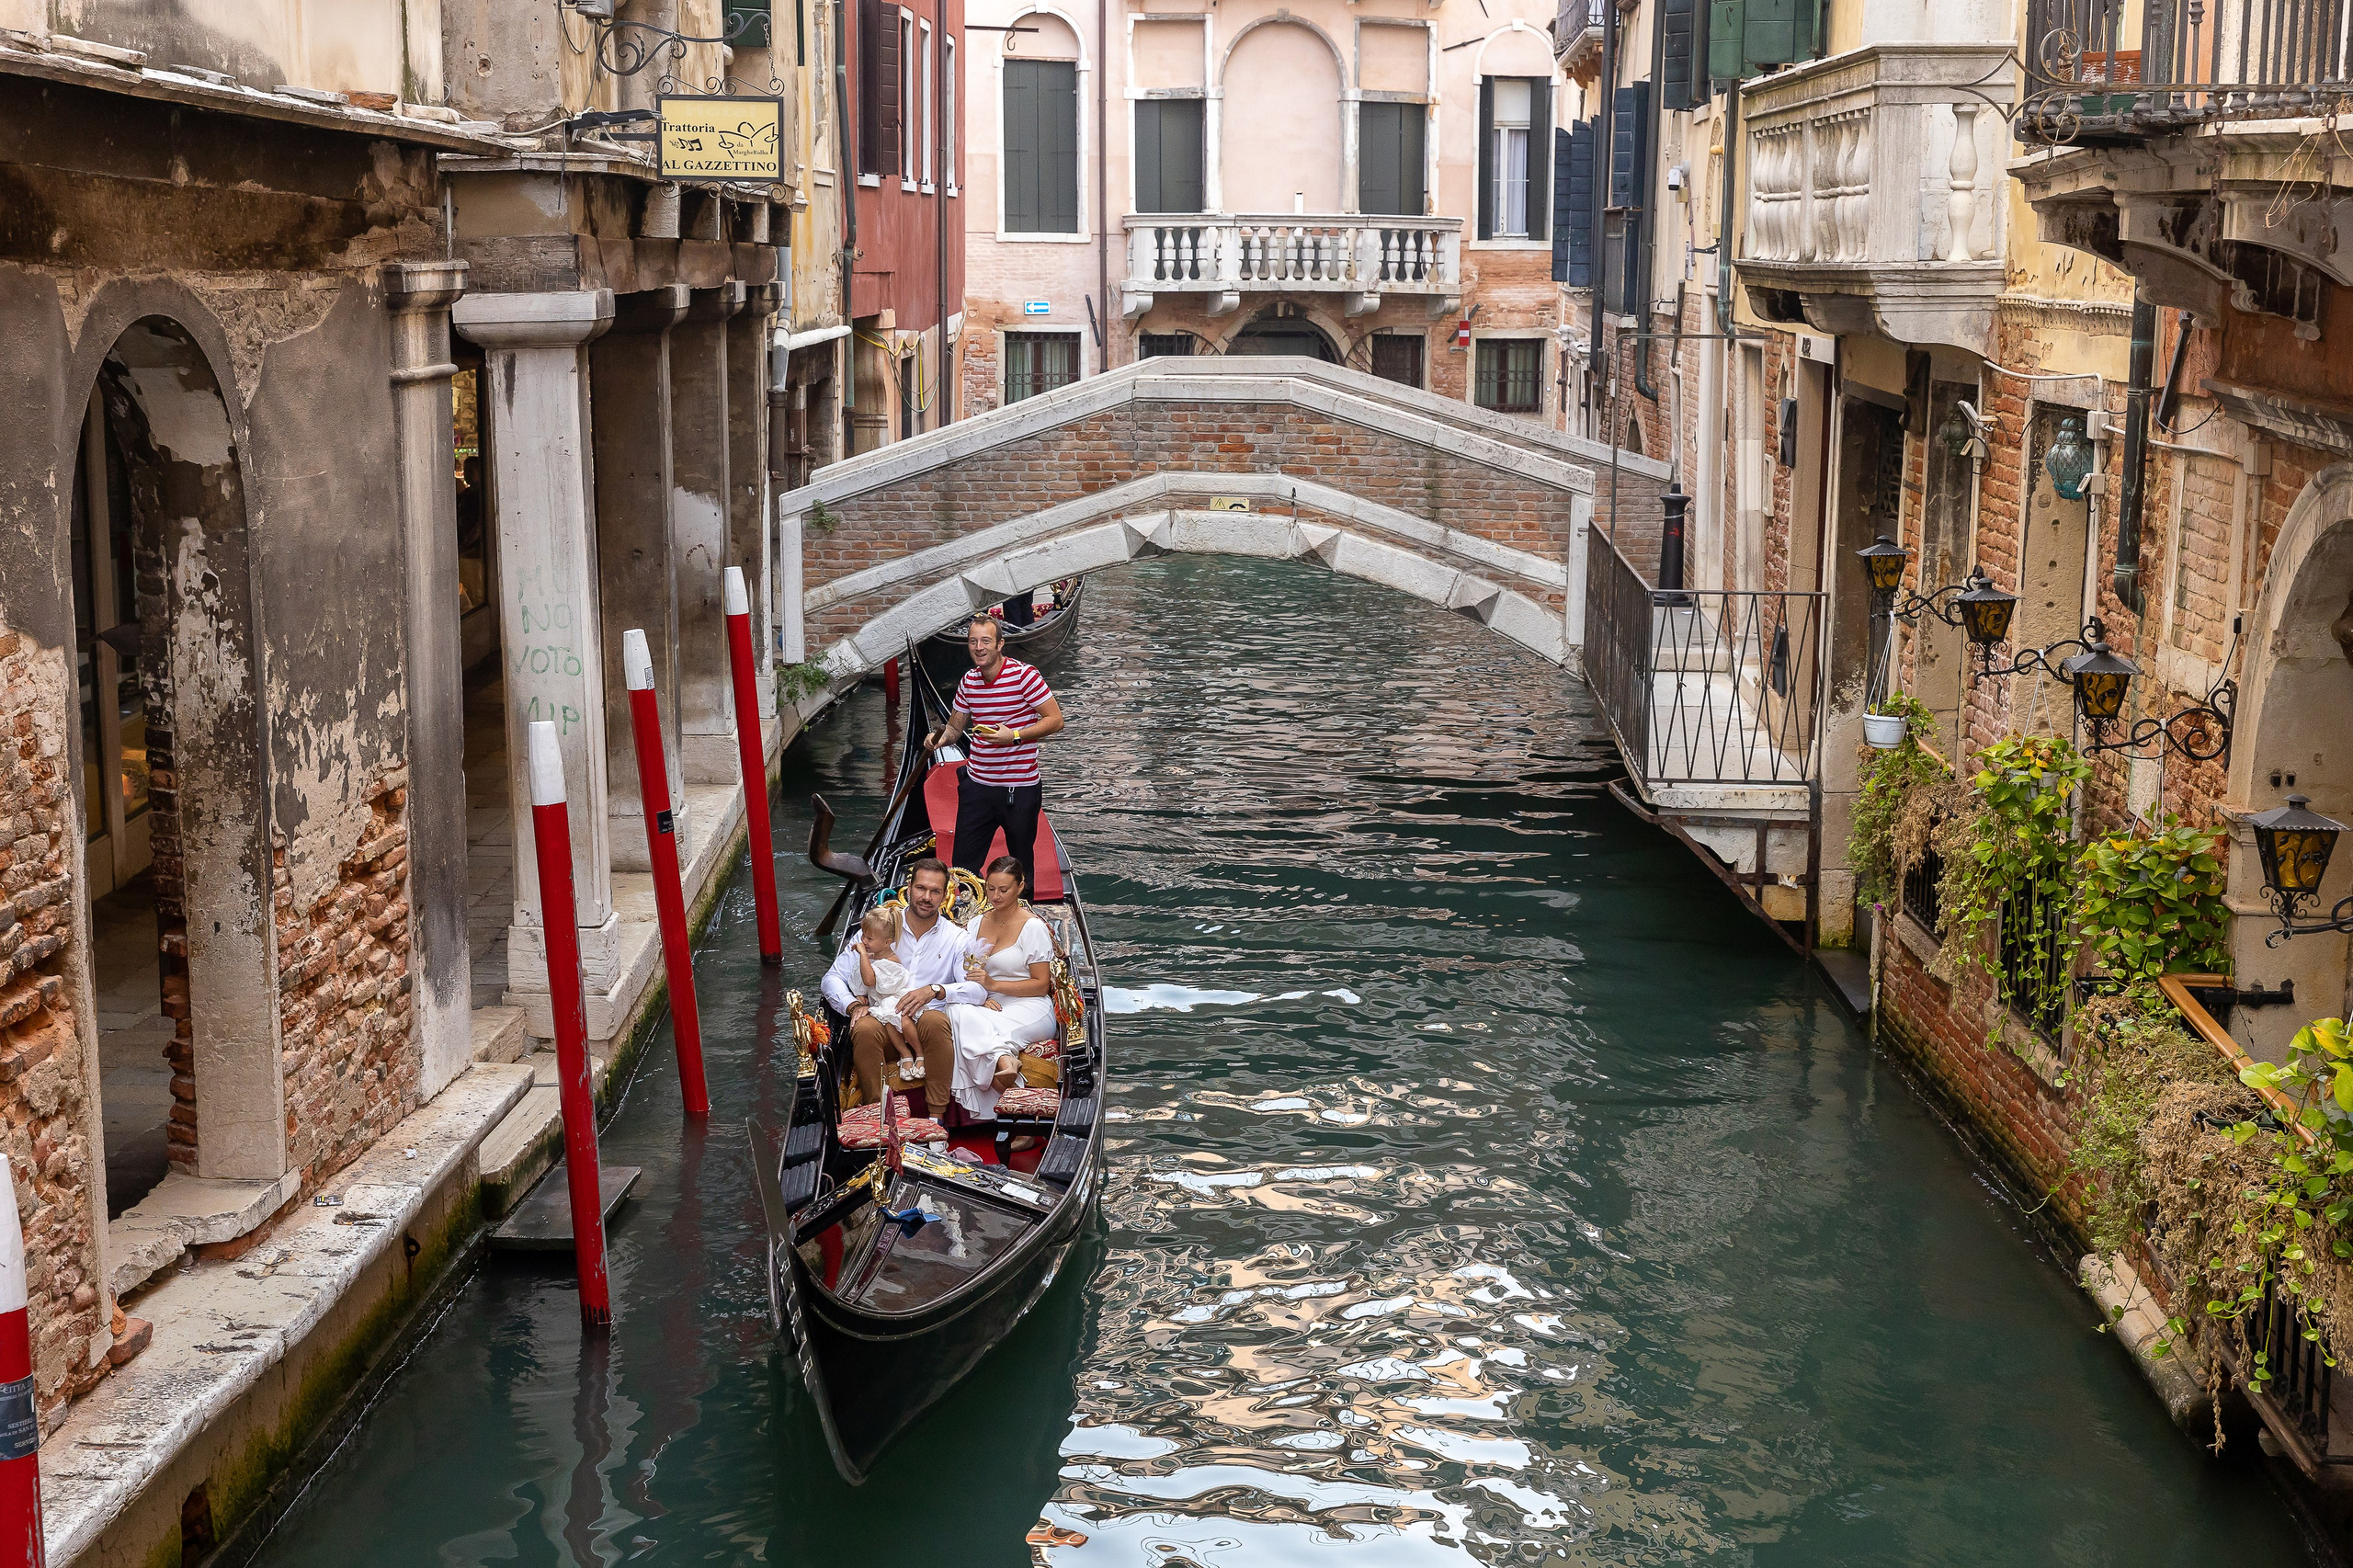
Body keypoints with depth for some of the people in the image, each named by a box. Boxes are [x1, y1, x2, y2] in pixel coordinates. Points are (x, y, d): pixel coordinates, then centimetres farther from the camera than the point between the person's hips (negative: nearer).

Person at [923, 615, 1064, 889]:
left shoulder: (1023, 676, -13)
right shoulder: (968, 681, 6)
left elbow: (1055, 720, -12)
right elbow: (955, 726, 15)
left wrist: (1014, 736, -22)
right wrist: (941, 737, -8)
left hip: (1019, 789, -5)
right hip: (977, 785, 5)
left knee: (1021, 868, 10)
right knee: (964, 866, 7)